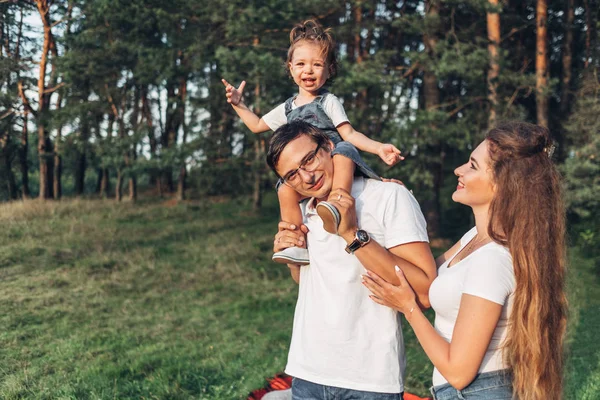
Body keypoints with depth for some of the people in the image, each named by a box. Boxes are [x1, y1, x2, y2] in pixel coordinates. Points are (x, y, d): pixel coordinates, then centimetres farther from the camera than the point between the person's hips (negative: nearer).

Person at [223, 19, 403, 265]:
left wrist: (379, 148, -19)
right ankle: (299, 246, -24)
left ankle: (335, 205, -54)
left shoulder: (329, 101, 6)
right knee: (286, 191, -28)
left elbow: (349, 134, -4)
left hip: (330, 162, -4)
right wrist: (238, 104, 25)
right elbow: (257, 125, 33)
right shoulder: (287, 108, 19)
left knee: (345, 150, -37)